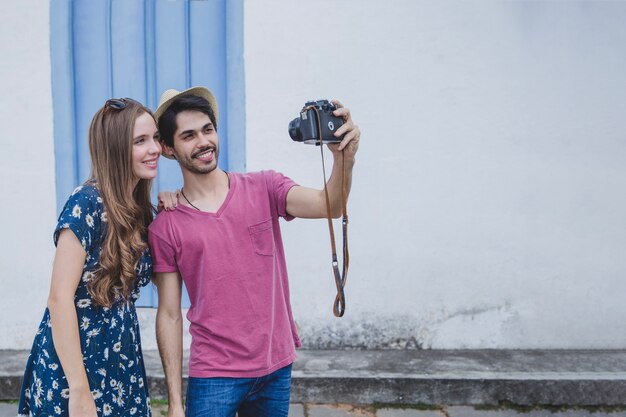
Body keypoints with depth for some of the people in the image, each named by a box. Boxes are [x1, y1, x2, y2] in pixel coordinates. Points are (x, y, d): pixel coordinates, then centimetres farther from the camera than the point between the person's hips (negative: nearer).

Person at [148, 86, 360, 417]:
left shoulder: (264, 189, -1)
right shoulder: (164, 227, -5)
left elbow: (328, 206, -17)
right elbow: (169, 316, -2)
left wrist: (343, 158, -36)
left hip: (277, 368, 2)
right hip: (213, 377, -2)